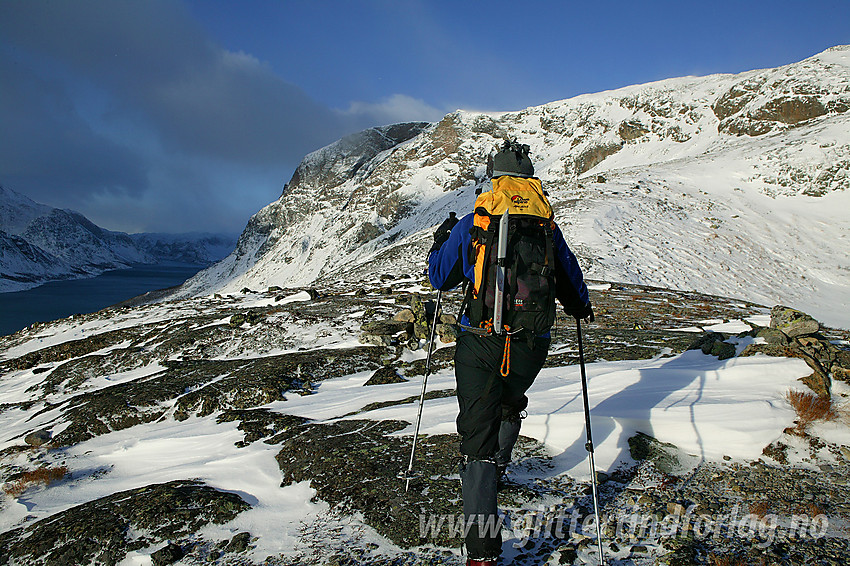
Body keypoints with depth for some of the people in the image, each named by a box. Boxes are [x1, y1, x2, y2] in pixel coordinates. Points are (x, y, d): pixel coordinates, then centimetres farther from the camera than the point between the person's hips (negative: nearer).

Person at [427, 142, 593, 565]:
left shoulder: (468, 227, -2)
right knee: (511, 404, 31)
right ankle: (497, 468, 55)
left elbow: (440, 278, 9)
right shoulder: (546, 227, 3)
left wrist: (440, 240, 28)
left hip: (480, 344, -2)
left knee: (477, 432, -2)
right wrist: (581, 308, 38)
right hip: (532, 346, 3)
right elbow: (571, 283, 16)